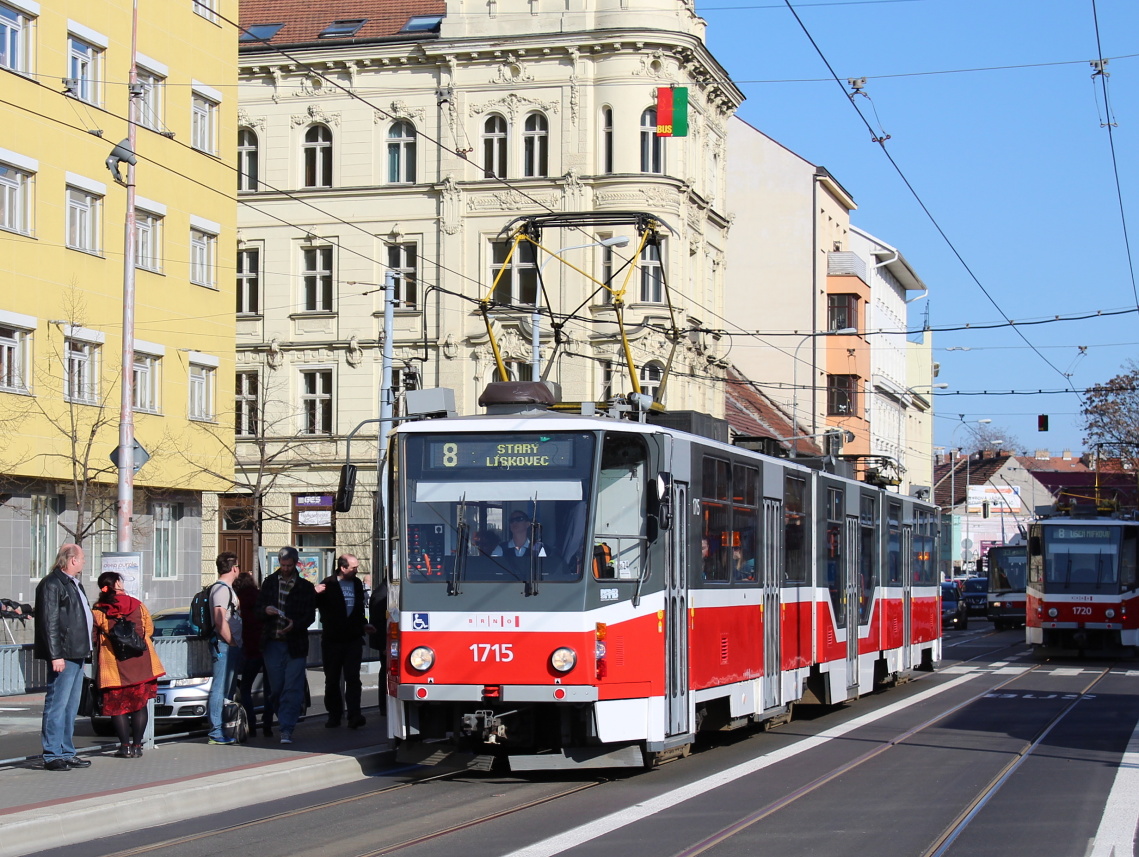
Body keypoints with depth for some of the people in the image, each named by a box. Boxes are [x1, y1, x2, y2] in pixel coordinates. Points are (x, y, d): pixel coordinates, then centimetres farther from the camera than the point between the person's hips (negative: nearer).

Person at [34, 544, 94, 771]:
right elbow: (49, 622, -17)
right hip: (63, 656, -10)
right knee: (57, 705, -6)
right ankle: (52, 756, -3)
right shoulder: (52, 584, -12)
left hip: (77, 654, 10)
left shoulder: (73, 584, 19)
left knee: (71, 706, 13)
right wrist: (55, 655, -21)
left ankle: (67, 753, 19)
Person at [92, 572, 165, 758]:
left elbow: (93, 638, 2)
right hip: (140, 664, 2)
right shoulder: (137, 605, 3)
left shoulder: (98, 611, -3)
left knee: (118, 706, 5)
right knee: (139, 704, 9)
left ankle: (125, 746, 0)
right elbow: (149, 629, 12)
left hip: (113, 664, -2)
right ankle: (137, 745, 7)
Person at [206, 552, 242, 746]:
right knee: (220, 688, -9)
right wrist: (231, 642, -16)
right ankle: (217, 733, -10)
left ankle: (222, 730, 17)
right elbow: (220, 620, -20)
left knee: (228, 688, 12)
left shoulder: (227, 588, 19)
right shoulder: (221, 589, -12)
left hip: (233, 646, 10)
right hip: (224, 646, -10)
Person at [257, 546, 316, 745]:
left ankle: (286, 729, -9)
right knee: (275, 688, 5)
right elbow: (258, 609, 12)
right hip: (272, 644, 2)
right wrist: (266, 611, -11)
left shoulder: (305, 587, 5)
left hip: (295, 644, -2)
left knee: (292, 688, -8)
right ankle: (284, 719, 25)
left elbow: (310, 616, 1)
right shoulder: (270, 582, 11)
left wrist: (295, 625, -18)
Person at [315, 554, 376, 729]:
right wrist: (316, 594, -26)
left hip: (353, 639, 2)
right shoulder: (328, 584, -6)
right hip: (332, 640, -2)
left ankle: (354, 716, -13)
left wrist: (363, 624, 15)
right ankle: (334, 715, 17)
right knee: (332, 680, 7)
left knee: (353, 678, -7)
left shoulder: (357, 583, 10)